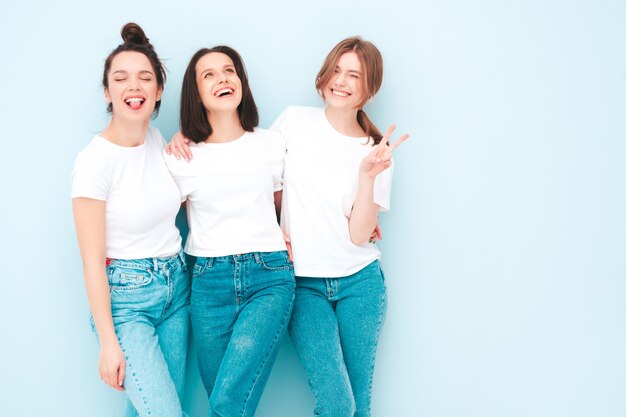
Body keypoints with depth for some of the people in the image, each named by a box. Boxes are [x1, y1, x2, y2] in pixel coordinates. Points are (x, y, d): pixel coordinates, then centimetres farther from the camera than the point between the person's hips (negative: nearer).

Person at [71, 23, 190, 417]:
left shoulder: (160, 141, 2)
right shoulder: (94, 161, -16)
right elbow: (93, 261, -14)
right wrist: (108, 343, -13)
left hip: (176, 286, 6)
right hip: (125, 295, -6)